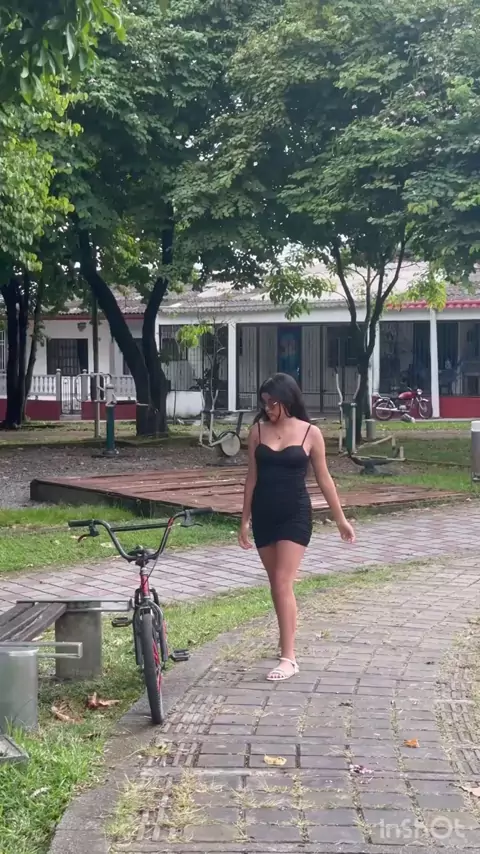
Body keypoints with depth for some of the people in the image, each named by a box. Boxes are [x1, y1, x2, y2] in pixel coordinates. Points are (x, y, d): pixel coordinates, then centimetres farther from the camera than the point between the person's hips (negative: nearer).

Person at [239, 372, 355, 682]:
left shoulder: (310, 433, -6)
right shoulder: (258, 430, 2)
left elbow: (324, 478, 2)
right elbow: (252, 476, 7)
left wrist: (341, 519, 4)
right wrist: (244, 520, 7)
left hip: (296, 514, -4)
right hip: (264, 514, 4)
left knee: (283, 584, -11)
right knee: (276, 585, 12)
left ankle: (289, 658, -8)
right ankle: (288, 638, 29)